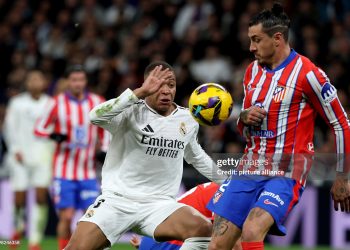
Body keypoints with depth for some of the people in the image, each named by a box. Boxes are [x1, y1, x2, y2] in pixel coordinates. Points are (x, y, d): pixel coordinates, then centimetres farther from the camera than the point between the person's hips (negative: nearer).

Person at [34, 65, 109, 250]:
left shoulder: (97, 103, 3)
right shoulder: (57, 103, -4)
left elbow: (105, 130, 18)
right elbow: (39, 128, 1)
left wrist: (104, 150, 4)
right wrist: (53, 135, -19)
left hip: (88, 171, 3)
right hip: (64, 171, -2)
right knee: (66, 217, -8)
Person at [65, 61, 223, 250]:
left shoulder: (187, 120, 8)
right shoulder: (131, 112, -8)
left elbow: (196, 156, 28)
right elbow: (96, 117, -29)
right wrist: (141, 92, -32)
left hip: (159, 204, 3)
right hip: (117, 199, -3)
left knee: (204, 229, -25)